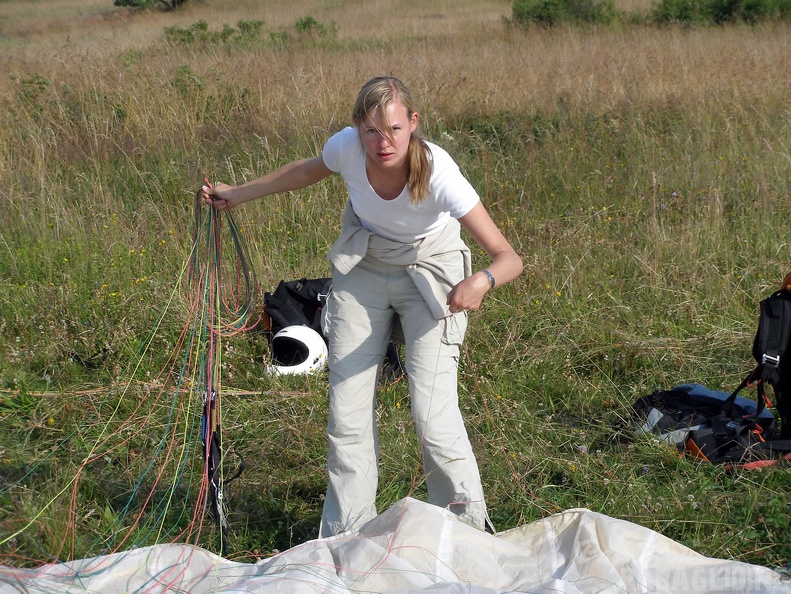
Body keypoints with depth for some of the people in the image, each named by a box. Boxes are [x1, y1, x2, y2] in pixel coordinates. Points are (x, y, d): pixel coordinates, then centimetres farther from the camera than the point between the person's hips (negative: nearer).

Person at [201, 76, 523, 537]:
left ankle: (468, 529, 8)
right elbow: (310, 171, 2)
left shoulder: (437, 172, -36)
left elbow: (509, 258, -38)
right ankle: (346, 534, 18)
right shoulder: (346, 148, -26)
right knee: (348, 408, 3)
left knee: (433, 413, -13)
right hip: (362, 266, 4)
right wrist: (238, 194, 6)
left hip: (429, 271, -3)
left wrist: (482, 281, -59)